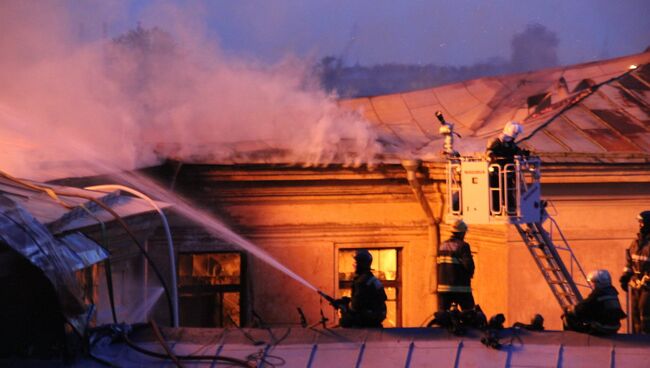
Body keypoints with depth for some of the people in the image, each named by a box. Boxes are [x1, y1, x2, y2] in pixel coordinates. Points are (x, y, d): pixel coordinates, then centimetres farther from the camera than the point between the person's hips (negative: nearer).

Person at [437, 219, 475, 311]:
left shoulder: (443, 246, 10)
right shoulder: (462, 246, -10)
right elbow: (469, 265, -17)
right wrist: (469, 275, 2)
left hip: (443, 287, 6)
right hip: (461, 288, -5)